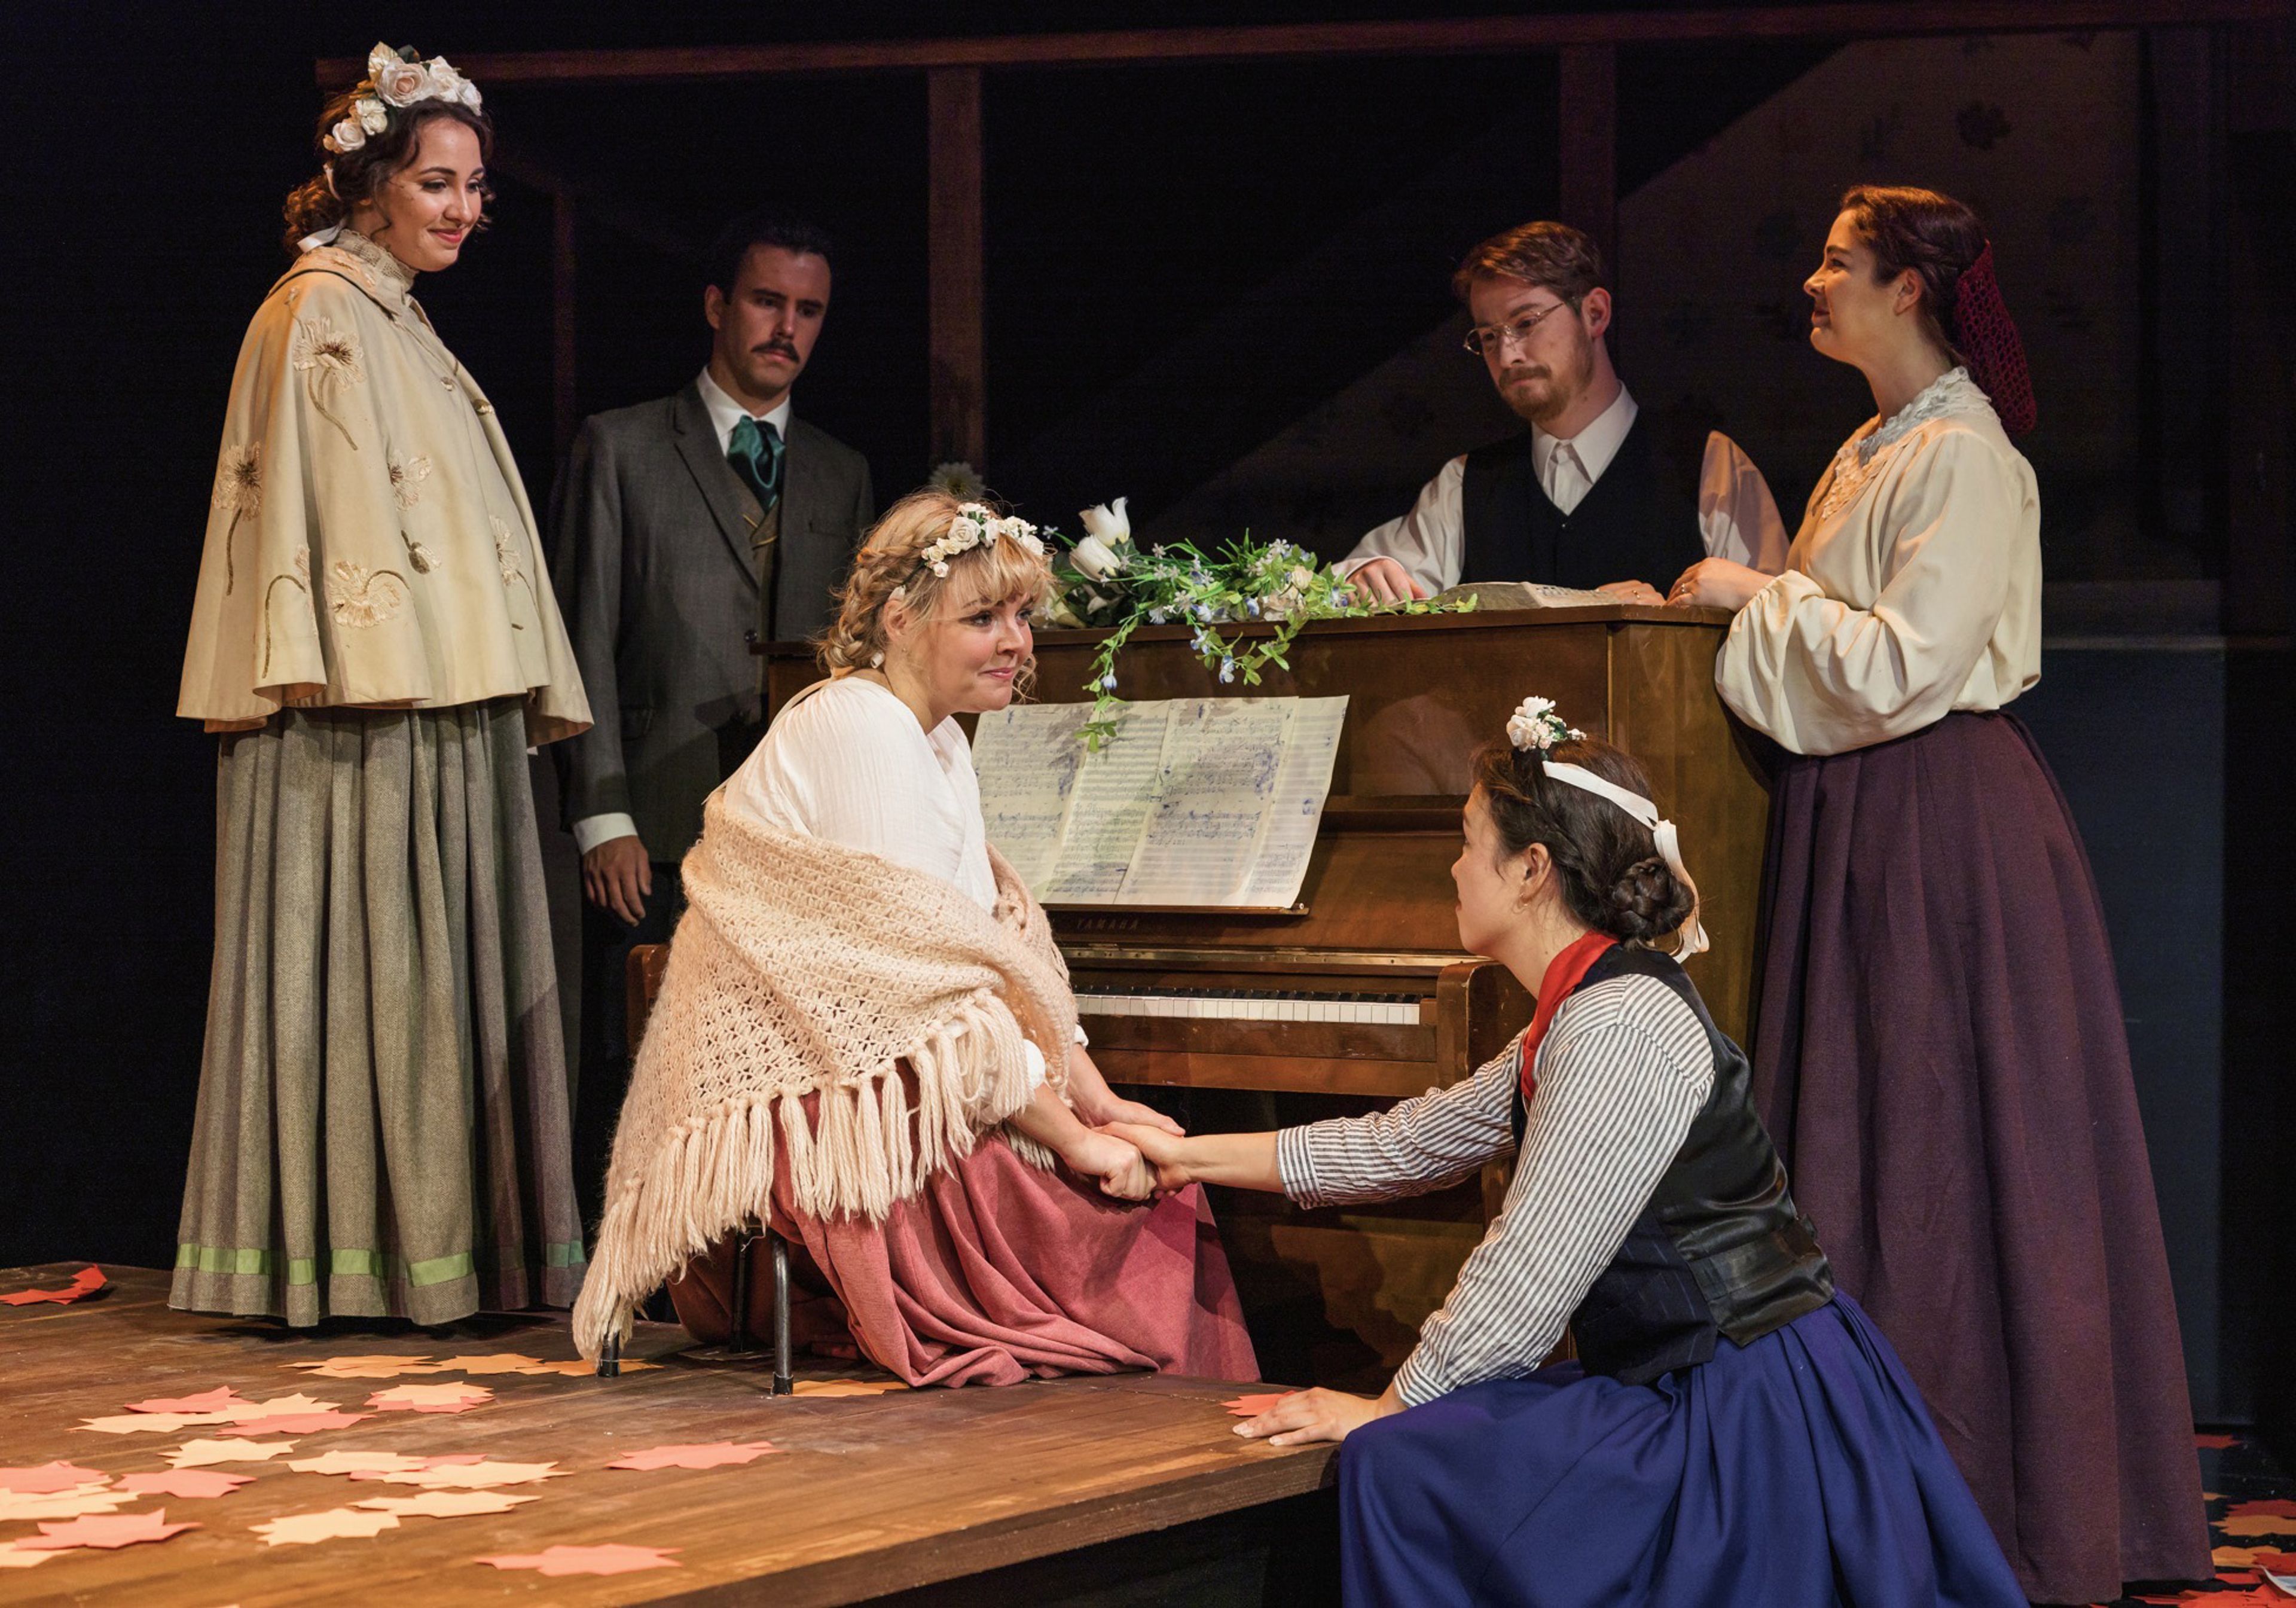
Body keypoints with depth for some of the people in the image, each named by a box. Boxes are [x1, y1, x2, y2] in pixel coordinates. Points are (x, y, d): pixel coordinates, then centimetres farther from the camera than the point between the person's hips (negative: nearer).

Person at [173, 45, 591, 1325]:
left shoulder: (405, 327, 22)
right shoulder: (320, 316, -6)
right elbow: (326, 500, -15)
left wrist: (525, 693, 21)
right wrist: (371, 665, -22)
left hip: (451, 715, 9)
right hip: (365, 714, -9)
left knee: (447, 972, 7)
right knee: (366, 967, -9)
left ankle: (449, 1247, 9)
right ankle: (354, 1256, -7)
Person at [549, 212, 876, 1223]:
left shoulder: (842, 476, 18)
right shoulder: (621, 449, 6)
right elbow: (585, 643, 0)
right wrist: (602, 817, -8)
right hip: (659, 830, -3)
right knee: (630, 1074, -4)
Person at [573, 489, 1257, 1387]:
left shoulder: (936, 738, 17)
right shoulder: (861, 729, -17)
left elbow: (999, 948, 15)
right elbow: (927, 993, -21)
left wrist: (1099, 1102, 3)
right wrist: (1076, 1140, -17)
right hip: (817, 1103, -10)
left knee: (1155, 1179, -5)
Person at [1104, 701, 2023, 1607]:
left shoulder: (1620, 1033, -19)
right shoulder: (1578, 1020, 13)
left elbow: (1528, 1277, -20)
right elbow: (1414, 1145, 23)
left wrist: (1387, 1410, -9)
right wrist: (1197, 1157, 27)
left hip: (1749, 1417, -10)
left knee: (1400, 1468, -18)